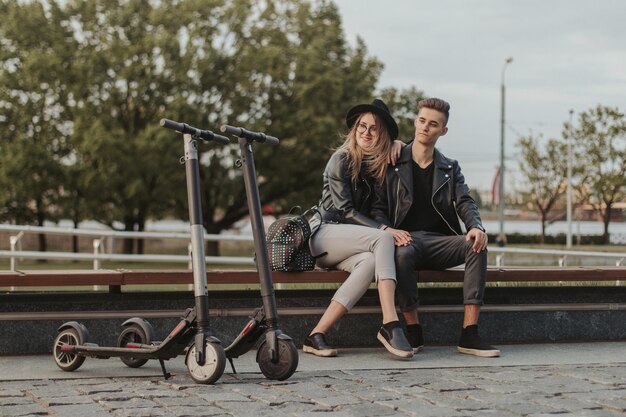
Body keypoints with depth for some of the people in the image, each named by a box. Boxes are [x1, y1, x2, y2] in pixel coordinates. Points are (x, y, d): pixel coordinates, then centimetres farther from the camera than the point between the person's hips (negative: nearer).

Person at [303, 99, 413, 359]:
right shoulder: (341, 160, -4)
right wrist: (384, 230, -21)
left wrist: (398, 145, 8)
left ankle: (317, 336, -36)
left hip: (354, 240, 5)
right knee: (383, 239, -32)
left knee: (371, 262, -33)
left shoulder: (381, 163, 13)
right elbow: (345, 211, -10)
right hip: (325, 233, -5)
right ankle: (390, 325, -42)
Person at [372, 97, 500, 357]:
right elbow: (377, 207, 3)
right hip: (405, 239, -3)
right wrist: (387, 229, -19)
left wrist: (476, 226, -20)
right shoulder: (392, 164, 10)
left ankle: (469, 335, -31)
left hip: (439, 242, 3)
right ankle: (414, 333, -26)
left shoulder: (450, 169, 18)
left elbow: (465, 203, 4)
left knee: (477, 246, -28)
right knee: (404, 253, -40)